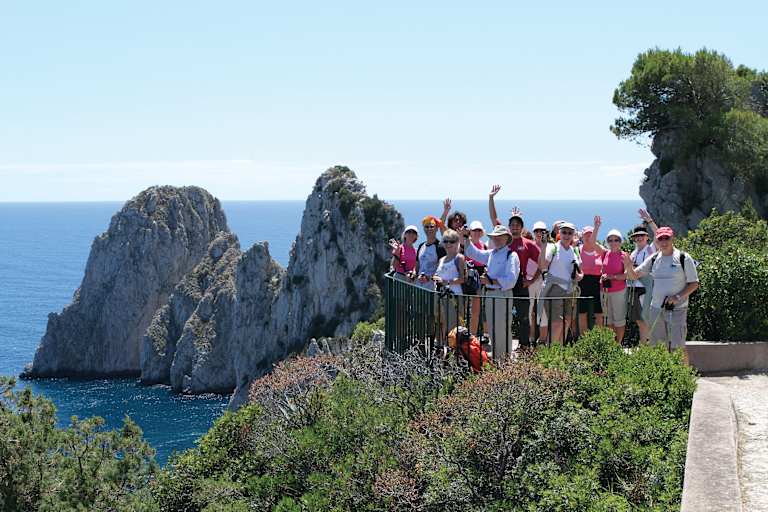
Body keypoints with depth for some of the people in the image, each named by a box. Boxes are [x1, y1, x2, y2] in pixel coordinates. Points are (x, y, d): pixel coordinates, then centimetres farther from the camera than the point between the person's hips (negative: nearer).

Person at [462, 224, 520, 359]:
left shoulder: (511, 256, -10)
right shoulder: (491, 254, 13)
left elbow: (510, 280, -20)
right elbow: (473, 253, 25)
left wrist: (491, 281, -21)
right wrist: (466, 237, 14)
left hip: (503, 295, -8)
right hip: (490, 295, 8)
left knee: (502, 332, -6)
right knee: (492, 332, 15)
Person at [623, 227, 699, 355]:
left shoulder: (683, 258, -5)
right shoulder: (653, 259, 8)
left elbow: (694, 284, -3)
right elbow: (634, 276, 10)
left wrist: (678, 297, -16)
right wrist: (629, 267, -13)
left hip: (677, 309, -5)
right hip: (656, 309, 5)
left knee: (677, 347, -6)